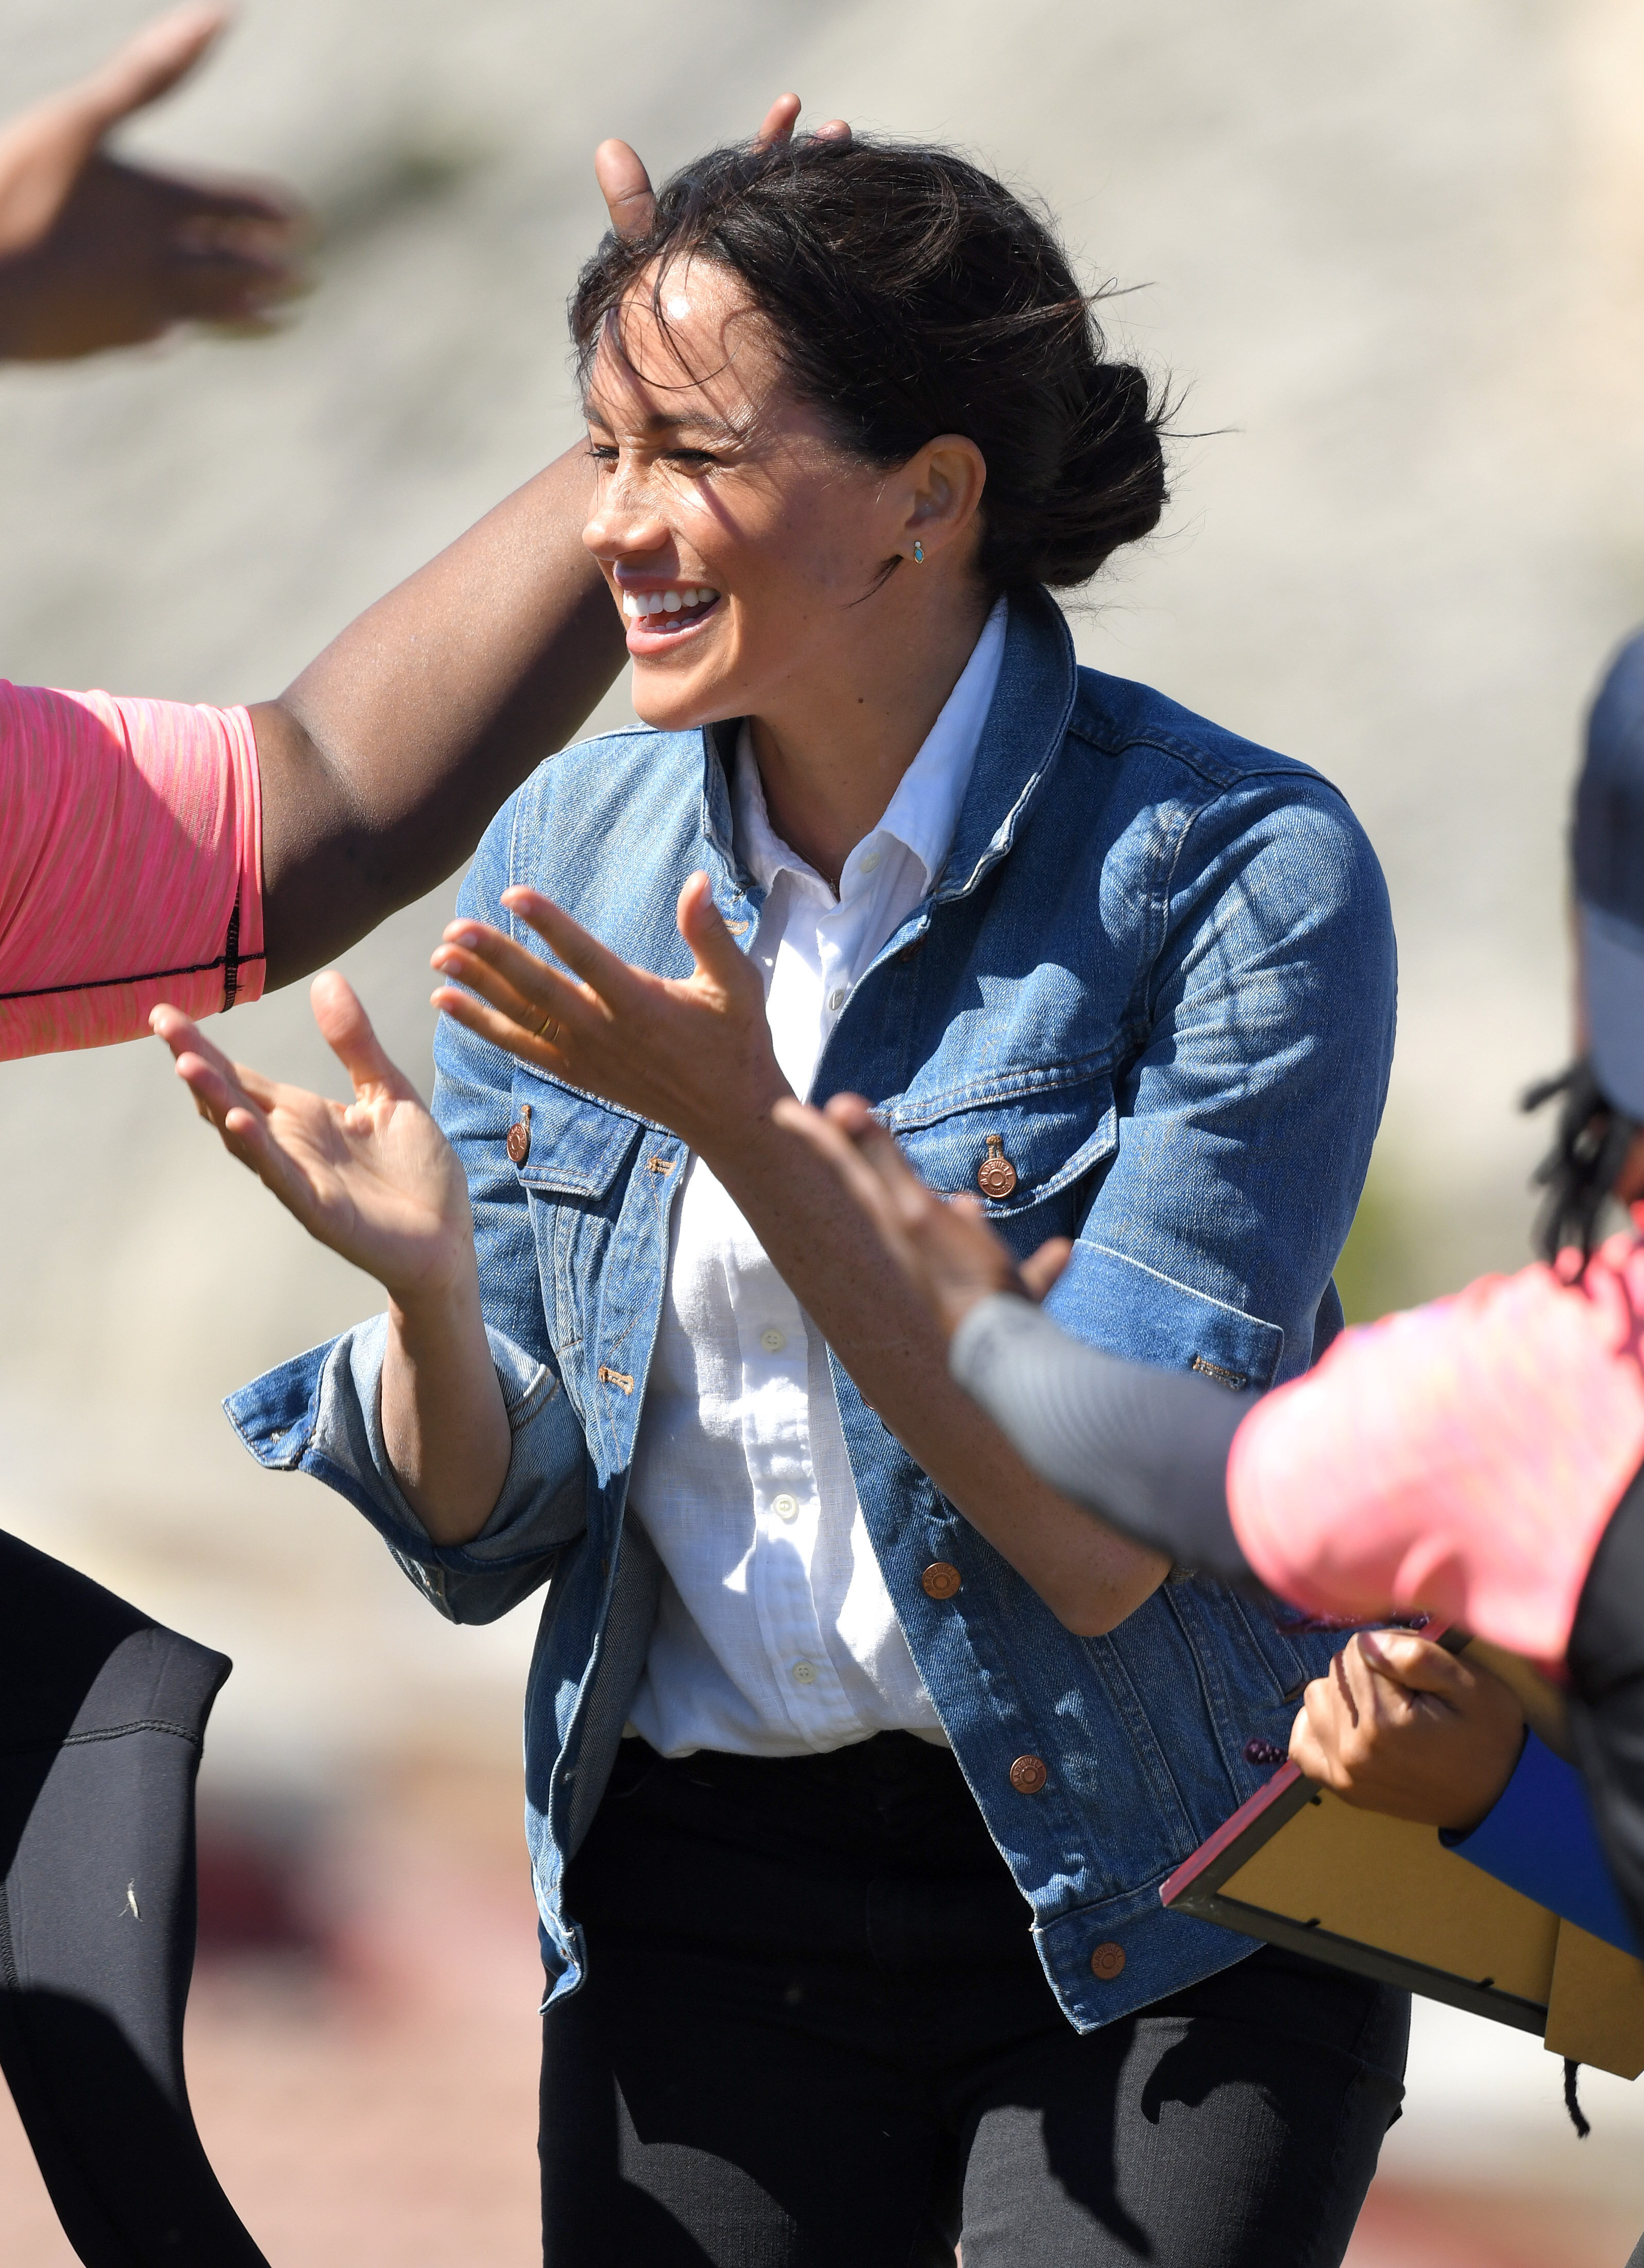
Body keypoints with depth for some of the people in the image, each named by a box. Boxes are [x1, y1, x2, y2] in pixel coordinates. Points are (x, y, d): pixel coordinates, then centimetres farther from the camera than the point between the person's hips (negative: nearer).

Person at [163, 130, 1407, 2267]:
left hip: (1160, 1913, -4)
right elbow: (489, 1536, 2)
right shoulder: (568, 852, 0)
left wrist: (753, 1139, -28)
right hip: (706, 1893, 4)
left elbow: (1112, 1542, -22)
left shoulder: (1236, 868, -15)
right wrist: (426, 1287, -19)